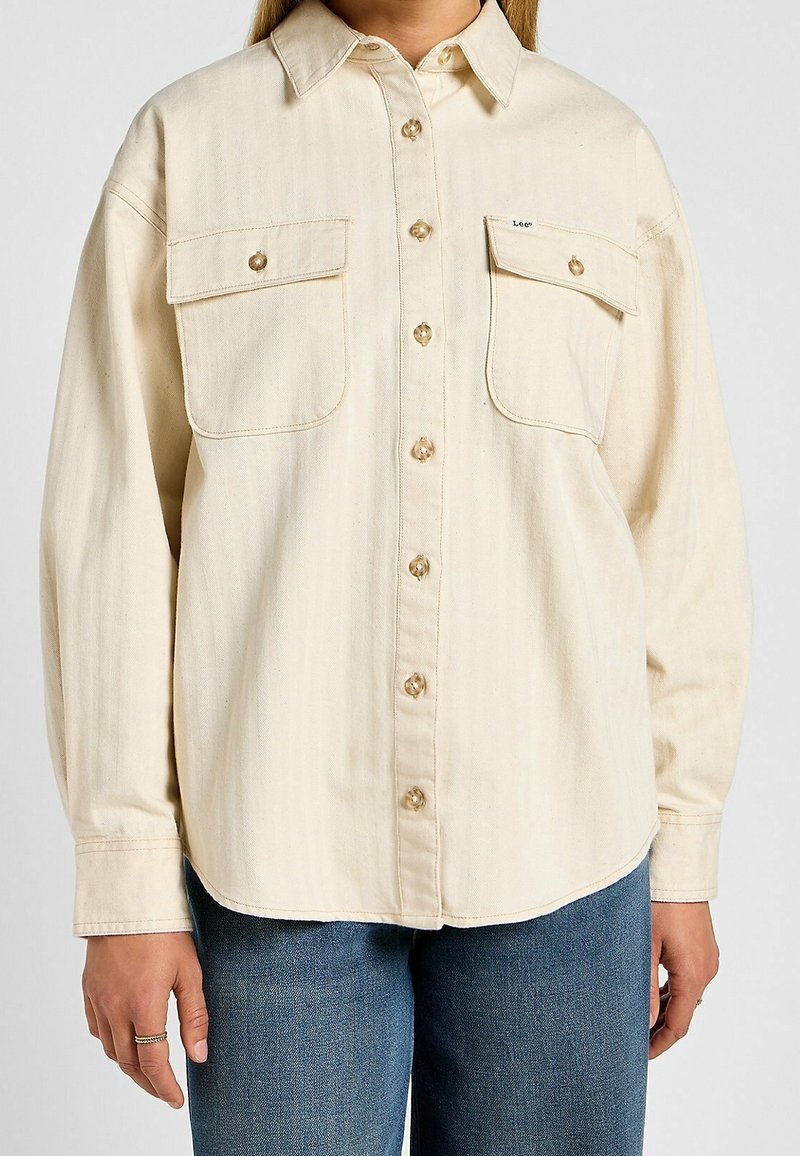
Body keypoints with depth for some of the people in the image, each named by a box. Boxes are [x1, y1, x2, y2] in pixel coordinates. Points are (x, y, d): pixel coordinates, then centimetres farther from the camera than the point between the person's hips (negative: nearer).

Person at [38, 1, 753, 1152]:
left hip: (554, 844, 2)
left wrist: (683, 858, 7)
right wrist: (126, 883, -3)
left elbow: (681, 523, 8)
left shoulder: (610, 151, 7)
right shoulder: (184, 139, 4)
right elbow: (110, 519, 0)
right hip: (279, 845, -1)